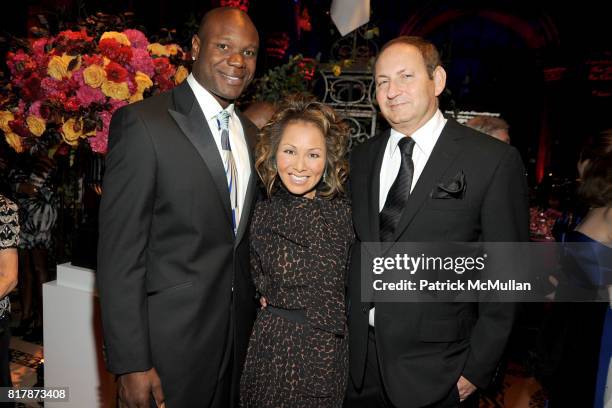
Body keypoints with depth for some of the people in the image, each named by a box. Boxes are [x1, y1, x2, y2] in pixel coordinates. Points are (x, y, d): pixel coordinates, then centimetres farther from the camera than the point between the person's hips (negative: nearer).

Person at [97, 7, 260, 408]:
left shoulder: (250, 133, 8)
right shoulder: (142, 123, -13)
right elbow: (119, 252, -15)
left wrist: (253, 315, 12)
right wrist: (131, 363, -15)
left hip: (238, 336, 6)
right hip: (170, 340, -6)